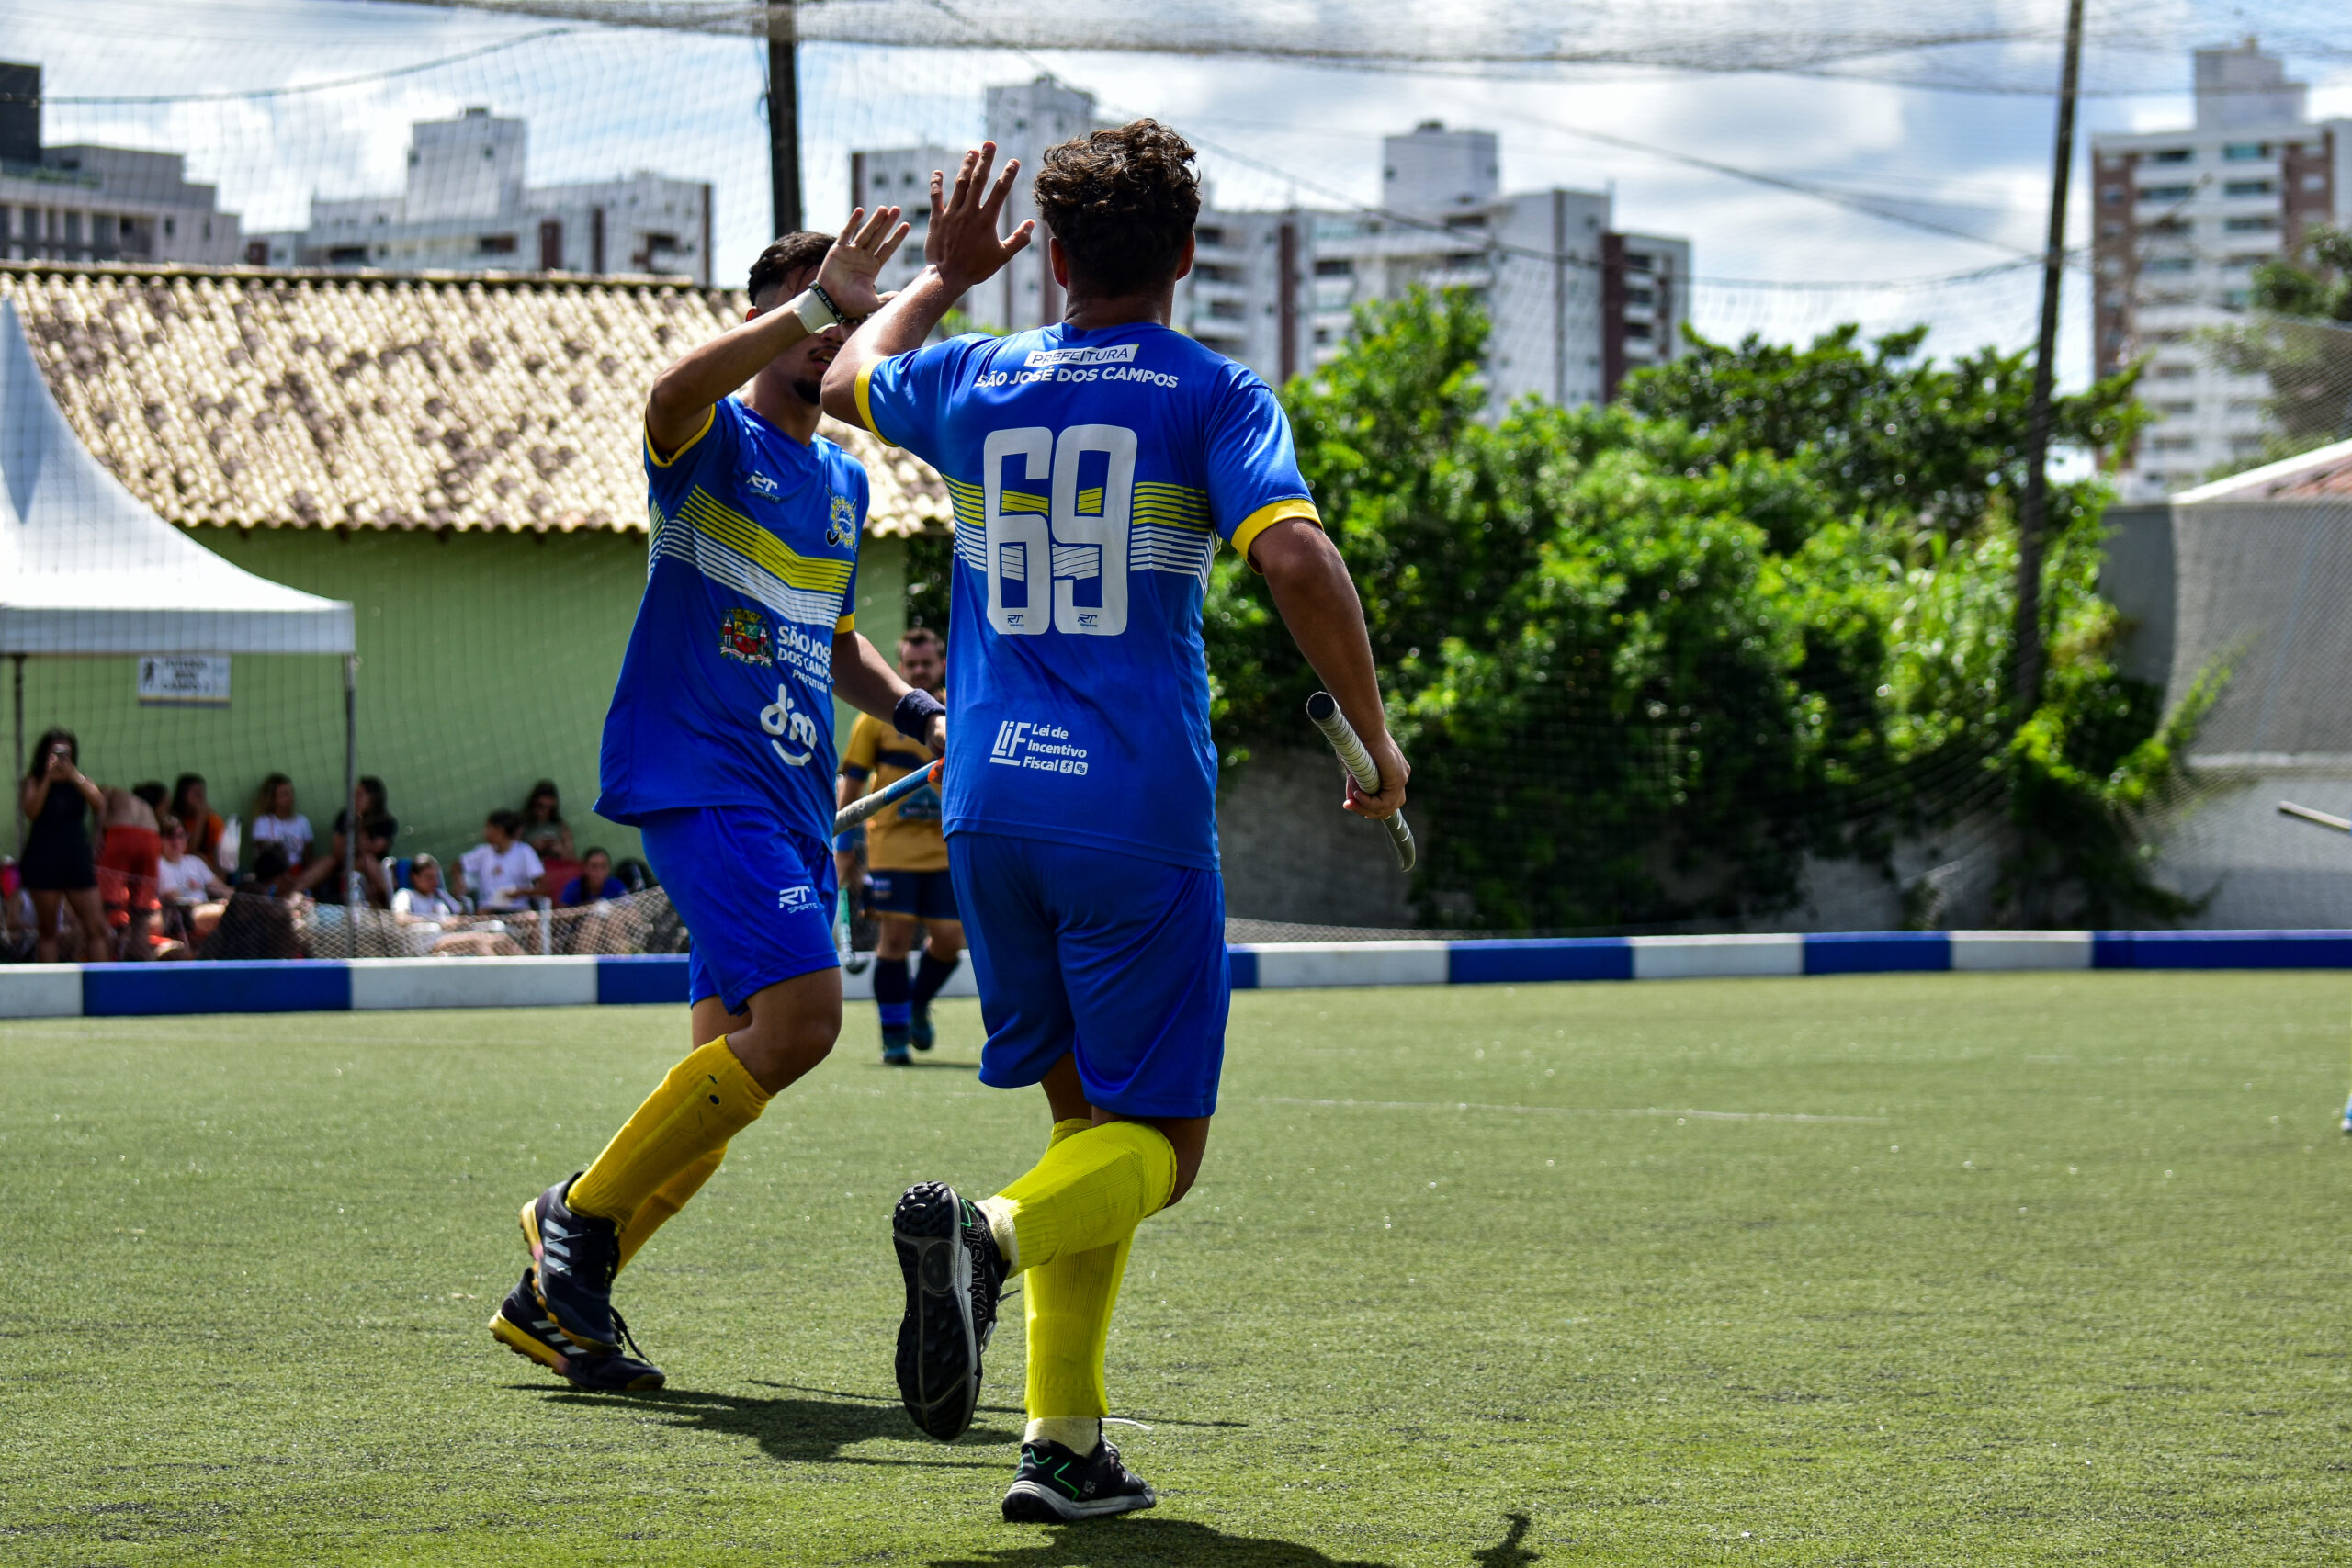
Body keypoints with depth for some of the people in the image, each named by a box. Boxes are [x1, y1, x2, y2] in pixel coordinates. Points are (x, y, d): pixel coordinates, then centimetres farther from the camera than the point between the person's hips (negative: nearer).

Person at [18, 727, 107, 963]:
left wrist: (74, 776, -16)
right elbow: (31, 811, -14)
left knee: (96, 928, -2)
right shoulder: (34, 782, 3)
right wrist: (48, 778, -17)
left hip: (77, 860, 3)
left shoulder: (79, 783, 10)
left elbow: (100, 805, -8)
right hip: (44, 861, -3)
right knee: (47, 930, 2)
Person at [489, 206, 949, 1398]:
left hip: (793, 798, 8)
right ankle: (581, 1216, -8)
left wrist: (917, 712, 17)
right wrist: (814, 305, -36)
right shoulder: (714, 440, -4)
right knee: (802, 1011, -22)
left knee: (734, 1064, 6)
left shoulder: (844, 483, 20)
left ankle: (553, 1301, 15)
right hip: (697, 775, -8)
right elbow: (674, 392, -31)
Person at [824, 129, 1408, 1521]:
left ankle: (1068, 1443, 7)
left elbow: (848, 377, 31)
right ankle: (991, 1233, -29)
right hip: (1139, 813, -4)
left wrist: (944, 275, 45)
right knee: (1159, 1145, 3)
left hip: (991, 805, 5)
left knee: (1089, 1113, 16)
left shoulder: (973, 382, 9)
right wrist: (1377, 740, -6)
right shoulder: (1213, 395, -2)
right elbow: (1300, 563, -17)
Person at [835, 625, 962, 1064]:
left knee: (949, 940, -1)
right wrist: (844, 841, -2)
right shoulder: (878, 717, 1)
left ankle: (918, 1005, 27)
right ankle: (894, 1033, 2)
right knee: (895, 936, -7)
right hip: (892, 845, -2)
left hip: (946, 849, 2)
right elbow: (852, 781, 3)